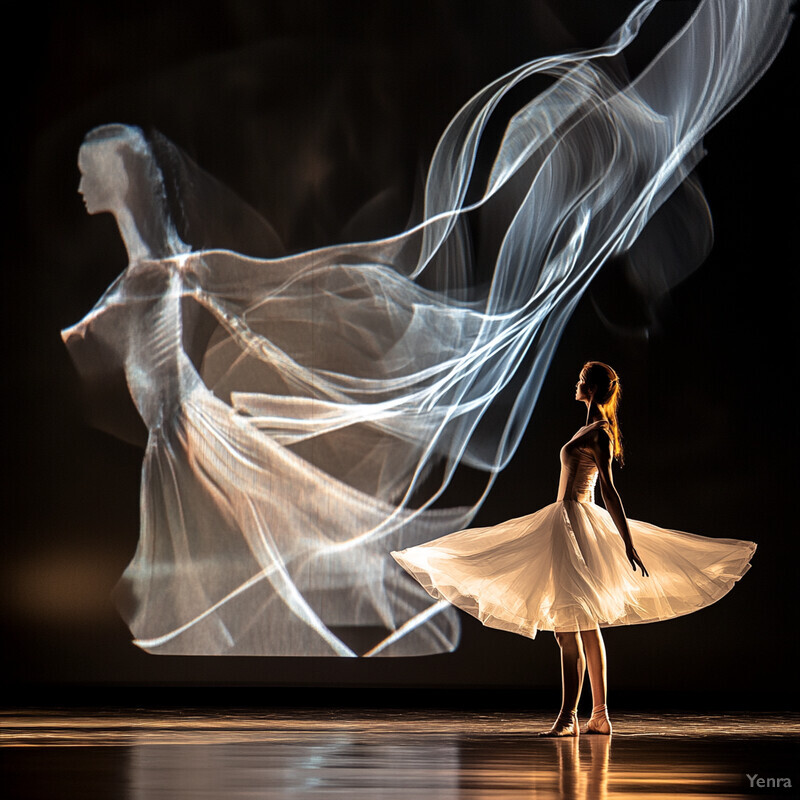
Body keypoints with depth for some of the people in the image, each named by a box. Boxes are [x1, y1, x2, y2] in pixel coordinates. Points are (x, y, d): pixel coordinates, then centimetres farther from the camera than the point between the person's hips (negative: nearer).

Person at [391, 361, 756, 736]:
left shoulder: (599, 433, -12)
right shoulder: (591, 430, 17)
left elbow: (608, 490, -19)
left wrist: (628, 543, -21)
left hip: (575, 524, -10)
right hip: (568, 520, 10)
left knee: (568, 625, -13)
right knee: (587, 627, 10)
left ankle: (568, 716, -15)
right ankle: (600, 715, 12)